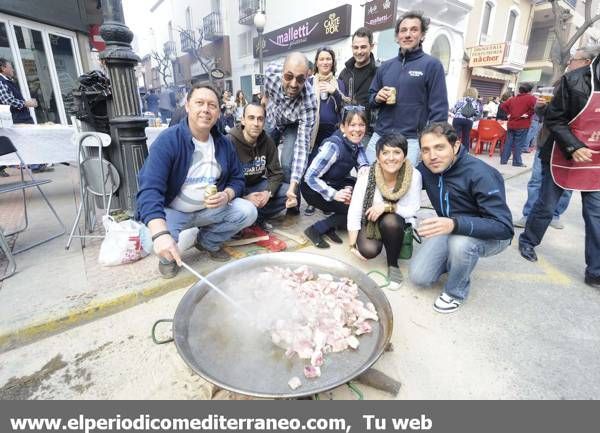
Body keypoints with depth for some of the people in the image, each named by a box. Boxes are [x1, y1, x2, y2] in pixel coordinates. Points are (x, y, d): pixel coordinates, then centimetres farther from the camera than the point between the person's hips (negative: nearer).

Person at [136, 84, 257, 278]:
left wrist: (226, 195, -21)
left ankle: (207, 241, 13)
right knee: (153, 242, -32)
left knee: (248, 211, -13)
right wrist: (160, 233, -46)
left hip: (211, 209, 5)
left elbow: (237, 179, 5)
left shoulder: (224, 144, -2)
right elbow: (150, 190, -30)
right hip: (172, 210, -4)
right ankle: (168, 257, 9)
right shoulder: (167, 140, -20)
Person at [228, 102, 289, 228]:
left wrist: (268, 192, -23)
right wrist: (243, 198, -31)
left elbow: (276, 173, -4)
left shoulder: (268, 142, -6)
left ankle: (257, 217, -7)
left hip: (257, 185, 5)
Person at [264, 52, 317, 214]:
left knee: (287, 164, -20)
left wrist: (293, 186, -48)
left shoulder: (308, 102, -41)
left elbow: (302, 145, -41)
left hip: (293, 125, -4)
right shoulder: (271, 71, -33)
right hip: (271, 120, 4)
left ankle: (293, 208, 2)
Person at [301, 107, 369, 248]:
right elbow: (310, 177, -27)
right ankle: (316, 229, -10)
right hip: (314, 188, -7)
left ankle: (331, 226, -2)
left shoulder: (356, 143, -3)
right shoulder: (333, 146, -26)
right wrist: (334, 194, -35)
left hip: (337, 183, 7)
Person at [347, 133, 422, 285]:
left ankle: (393, 264, -6)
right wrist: (352, 245, -20)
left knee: (390, 221, -34)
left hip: (397, 222, 0)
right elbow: (354, 212, -19)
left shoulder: (414, 176, -23)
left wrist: (387, 206, -31)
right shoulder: (366, 175, -23)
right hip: (370, 220, 0)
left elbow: (412, 210, -14)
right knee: (369, 250, -26)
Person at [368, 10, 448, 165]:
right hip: (378, 137, 5)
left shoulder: (432, 65, -1)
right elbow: (371, 96, 21)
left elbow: (438, 109, -4)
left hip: (410, 141, -4)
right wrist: (377, 98, -3)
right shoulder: (385, 66, 13)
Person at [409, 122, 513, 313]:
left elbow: (504, 227, -33)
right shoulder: (426, 168, -12)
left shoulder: (480, 174, -29)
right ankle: (455, 259, 21)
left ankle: (456, 292, -8)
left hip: (490, 235, -4)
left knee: (460, 243, -39)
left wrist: (455, 224, -50)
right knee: (418, 277, -7)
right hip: (451, 229, 5)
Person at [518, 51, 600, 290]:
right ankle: (527, 241, 33)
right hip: (562, 158, -4)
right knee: (546, 206, 9)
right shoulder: (574, 79, -10)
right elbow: (553, 119, -9)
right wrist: (573, 147, -18)